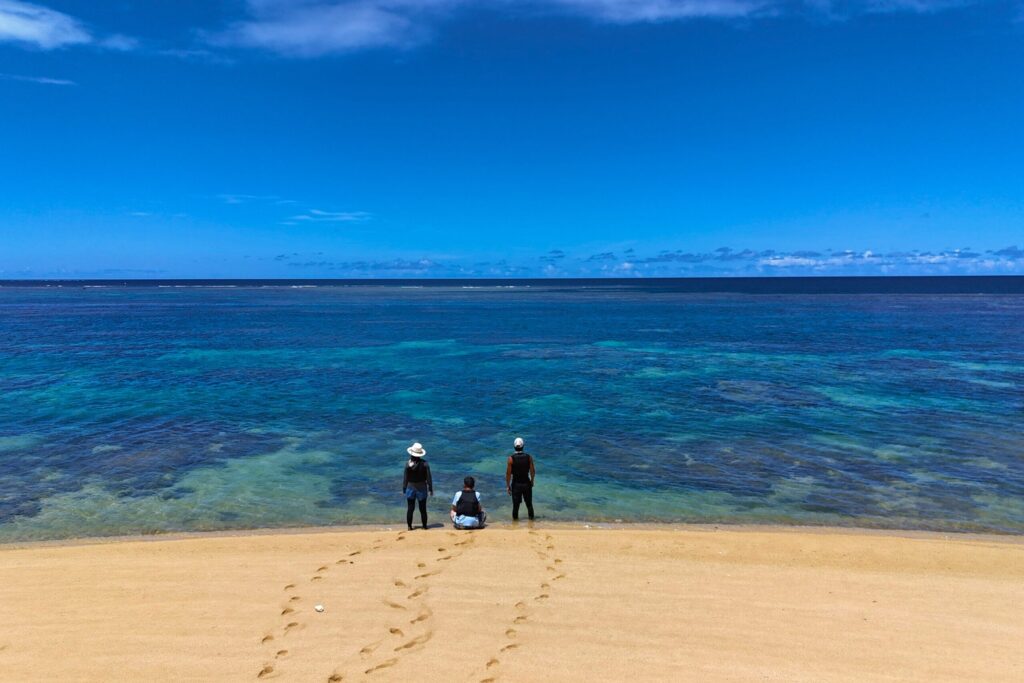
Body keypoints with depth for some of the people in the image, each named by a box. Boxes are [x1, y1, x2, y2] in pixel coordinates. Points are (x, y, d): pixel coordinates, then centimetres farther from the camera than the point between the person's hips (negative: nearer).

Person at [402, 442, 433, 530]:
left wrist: (404, 488, 7)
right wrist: (430, 489, 2)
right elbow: (429, 478, -8)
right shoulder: (425, 464, -13)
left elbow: (405, 478, -5)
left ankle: (409, 526, 16)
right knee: (423, 509, 11)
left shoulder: (408, 464, -12)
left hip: (411, 488, 0)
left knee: (410, 508, 11)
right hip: (422, 489, 0)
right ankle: (424, 526, 18)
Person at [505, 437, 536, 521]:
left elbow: (508, 473, -11)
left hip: (516, 484, -1)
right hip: (527, 483, 1)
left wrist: (508, 486, -1)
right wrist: (532, 481, 14)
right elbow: (533, 471, -2)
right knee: (529, 504, 16)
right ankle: (531, 518, 25)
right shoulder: (529, 457, -7)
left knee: (515, 505, 8)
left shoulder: (511, 458, -12)